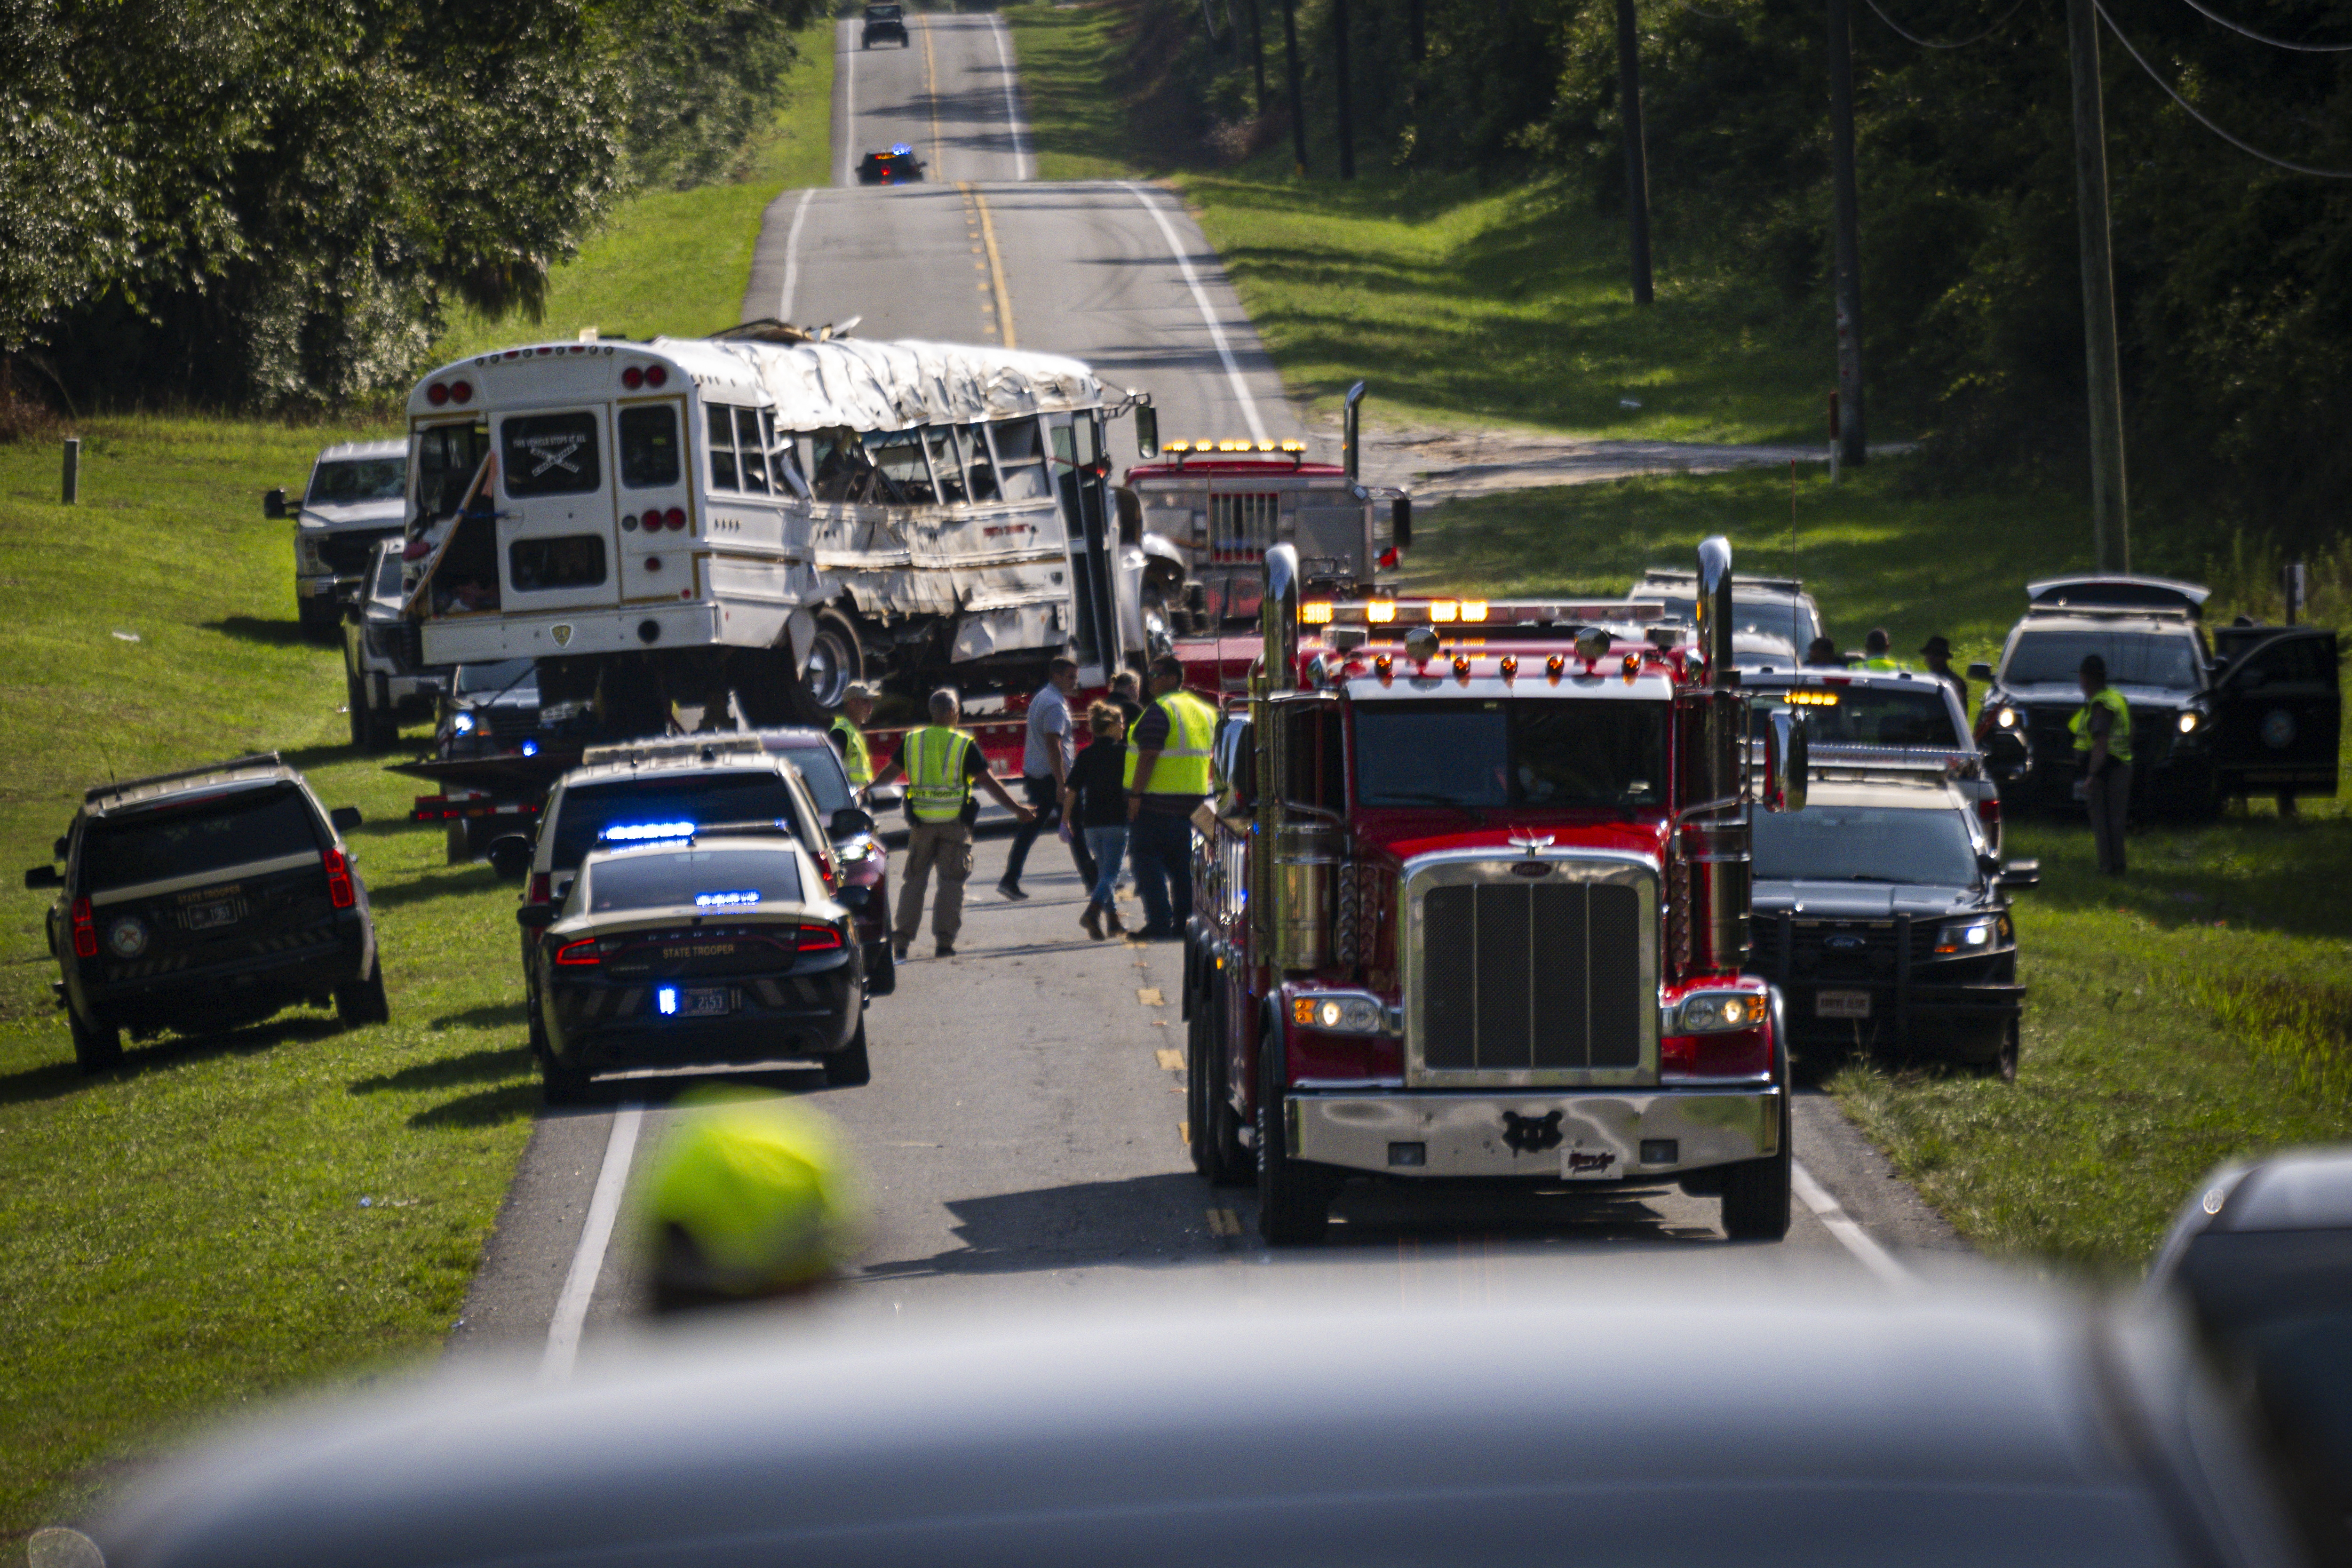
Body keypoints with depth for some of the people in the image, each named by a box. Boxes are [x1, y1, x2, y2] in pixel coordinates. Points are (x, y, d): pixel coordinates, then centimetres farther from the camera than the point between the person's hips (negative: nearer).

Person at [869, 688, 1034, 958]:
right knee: (951, 882, 4)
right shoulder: (965, 745, -6)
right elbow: (989, 783, -5)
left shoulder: (912, 741, 3)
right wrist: (1017, 809, 3)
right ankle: (944, 940, -2)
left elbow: (891, 772, 14)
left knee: (915, 880, 10)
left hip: (921, 823, 3)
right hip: (955, 824, -3)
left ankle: (902, 941, 6)